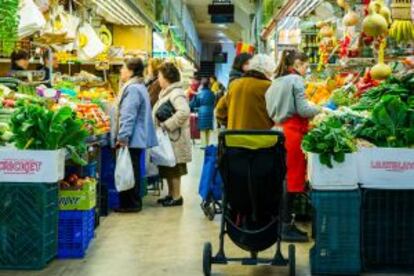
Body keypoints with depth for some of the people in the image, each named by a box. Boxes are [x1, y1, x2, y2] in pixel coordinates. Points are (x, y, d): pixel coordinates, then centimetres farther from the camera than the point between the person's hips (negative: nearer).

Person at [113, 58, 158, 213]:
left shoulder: (133, 89, -17)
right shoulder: (139, 87, 17)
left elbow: (128, 116, -23)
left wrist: (122, 137, -22)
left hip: (131, 139, -10)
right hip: (138, 138, 10)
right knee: (133, 171, 15)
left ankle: (131, 204, 4)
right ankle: (134, 202, 22)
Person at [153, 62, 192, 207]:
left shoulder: (176, 93, -18)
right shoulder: (167, 92, 14)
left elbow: (184, 112, -33)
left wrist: (166, 125, -27)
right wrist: (161, 124, 7)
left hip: (174, 139, -10)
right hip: (167, 138, 10)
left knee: (174, 169, -1)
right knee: (167, 169, 16)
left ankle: (177, 197, 9)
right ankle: (171, 194, 27)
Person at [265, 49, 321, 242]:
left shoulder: (276, 81, 18)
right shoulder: (296, 80, -7)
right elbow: (303, 110, -13)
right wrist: (320, 109, 2)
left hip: (279, 130, 8)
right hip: (293, 132, -8)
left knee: (283, 177, 12)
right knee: (293, 178, -3)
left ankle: (285, 222, 17)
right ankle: (287, 227, 0)